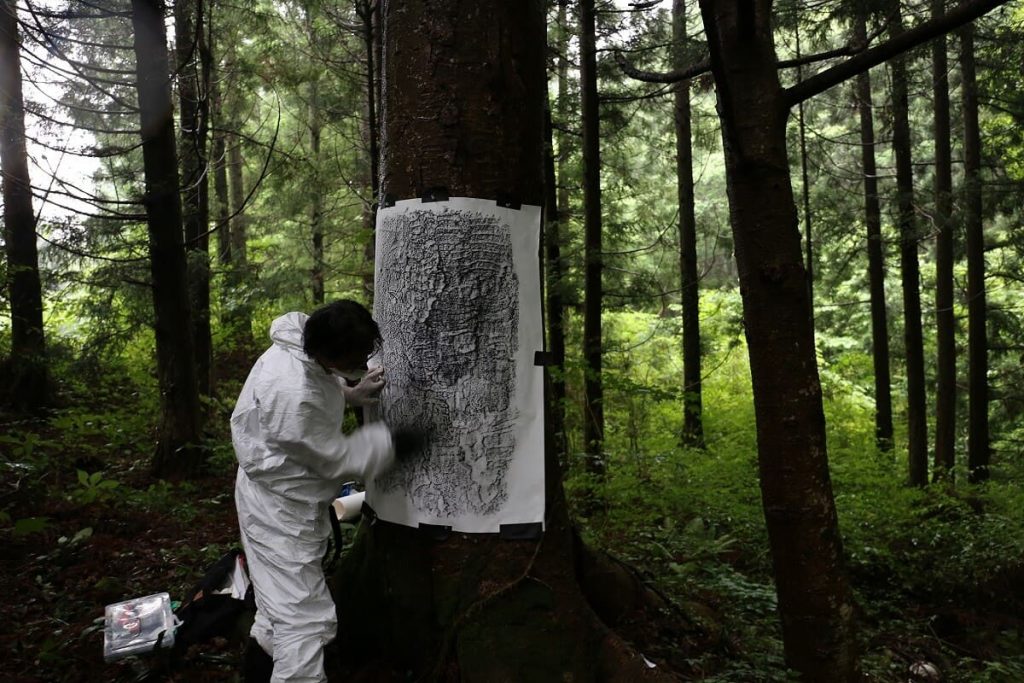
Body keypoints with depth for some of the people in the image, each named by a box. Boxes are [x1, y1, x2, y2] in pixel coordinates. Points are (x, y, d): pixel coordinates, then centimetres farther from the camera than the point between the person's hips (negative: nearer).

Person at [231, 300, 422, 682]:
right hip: (281, 510, -10)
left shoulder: (297, 347, -9)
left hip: (288, 498, 10)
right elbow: (337, 459, -24)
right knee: (306, 619, -5)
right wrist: (393, 443, -14)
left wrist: (350, 394, -1)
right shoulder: (294, 396, -37)